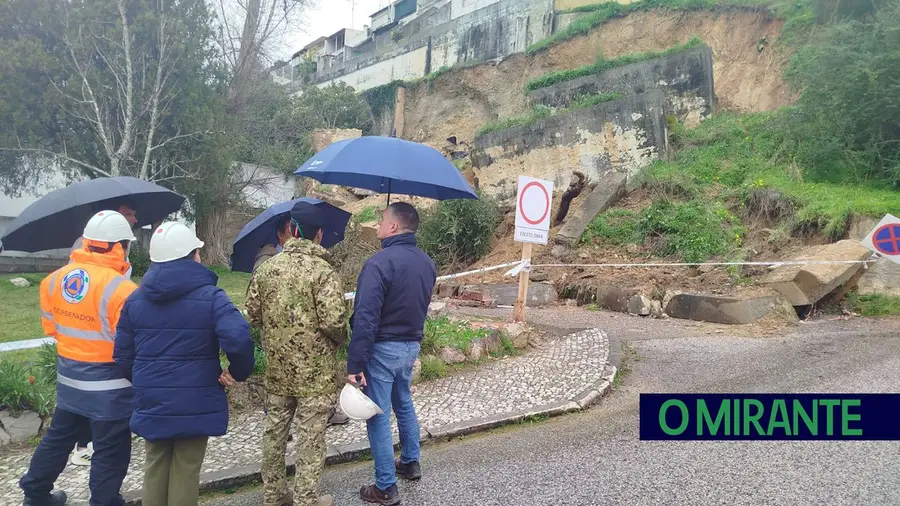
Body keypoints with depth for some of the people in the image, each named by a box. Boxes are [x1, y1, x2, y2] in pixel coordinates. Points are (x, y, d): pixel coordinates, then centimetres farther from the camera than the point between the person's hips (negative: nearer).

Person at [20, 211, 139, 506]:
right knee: (110, 453, 7)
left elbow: (50, 326, 11)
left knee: (58, 437, 26)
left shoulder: (55, 280, -1)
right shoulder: (121, 289, -24)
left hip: (69, 378, 8)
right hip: (108, 386, -7)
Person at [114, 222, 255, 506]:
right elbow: (238, 340, -28)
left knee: (155, 466, 20)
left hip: (151, 403, 5)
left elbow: (123, 355, 7)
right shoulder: (210, 296, -13)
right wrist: (239, 372, -10)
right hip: (195, 404, -4)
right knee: (186, 471, 8)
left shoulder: (135, 299, 4)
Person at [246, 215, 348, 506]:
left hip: (277, 368, 6)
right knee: (310, 438, 5)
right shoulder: (323, 271, -17)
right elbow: (333, 321, -21)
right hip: (315, 372, -6)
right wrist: (341, 339, 0)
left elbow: (253, 313, 7)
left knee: (274, 432, 18)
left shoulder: (266, 268, 2)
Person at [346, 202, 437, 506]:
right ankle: (411, 463, 41)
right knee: (404, 404, 26)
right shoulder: (427, 263, 4)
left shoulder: (380, 262, -21)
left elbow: (365, 318, -24)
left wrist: (355, 364, -22)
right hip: (411, 346, 8)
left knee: (378, 416, 3)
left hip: (383, 349, -8)